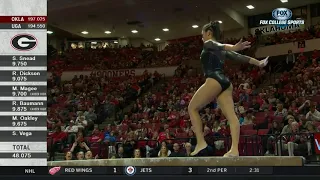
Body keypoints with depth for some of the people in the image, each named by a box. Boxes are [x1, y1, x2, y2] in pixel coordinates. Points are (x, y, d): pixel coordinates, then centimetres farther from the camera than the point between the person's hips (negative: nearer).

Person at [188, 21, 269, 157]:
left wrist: (233, 47, -38)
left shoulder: (209, 44, 4)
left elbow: (219, 46, -19)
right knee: (231, 115, -8)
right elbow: (239, 57, 21)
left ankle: (201, 142, -7)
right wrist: (258, 62, 19)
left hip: (214, 81, -8)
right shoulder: (221, 50, 27)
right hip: (225, 82, 8)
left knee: (192, 108, 3)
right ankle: (234, 149, -21)